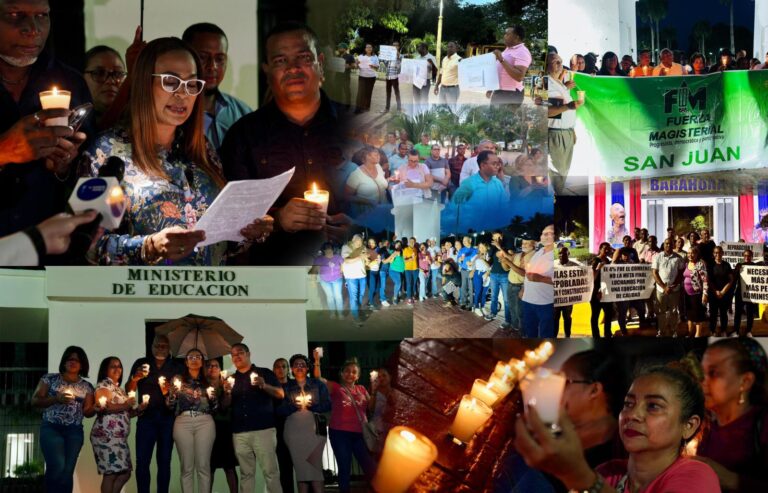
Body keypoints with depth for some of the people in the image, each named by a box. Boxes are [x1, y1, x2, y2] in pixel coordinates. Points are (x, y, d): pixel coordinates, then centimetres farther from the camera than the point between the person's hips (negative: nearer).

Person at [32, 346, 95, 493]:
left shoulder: (86, 386, 13)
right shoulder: (50, 379, 7)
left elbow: (87, 412, 10)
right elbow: (35, 401, 2)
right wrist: (56, 399, -13)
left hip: (74, 432, 2)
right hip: (51, 428, -2)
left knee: (67, 472, -4)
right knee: (57, 467, -22)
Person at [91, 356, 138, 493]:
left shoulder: (119, 388, 24)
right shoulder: (104, 385, -3)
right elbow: (102, 407, -19)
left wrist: (137, 410, 9)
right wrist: (124, 406, -18)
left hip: (119, 437, 9)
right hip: (107, 435, -9)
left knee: (125, 473, 6)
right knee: (111, 473, -11)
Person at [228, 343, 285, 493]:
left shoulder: (264, 373, 6)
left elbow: (280, 394, 0)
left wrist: (264, 385, -18)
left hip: (263, 429, -4)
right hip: (239, 433, 4)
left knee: (270, 471, -8)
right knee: (246, 473, 4)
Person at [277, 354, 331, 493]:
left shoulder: (318, 384, 10)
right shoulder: (286, 387, 11)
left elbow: (327, 405, 2)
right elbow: (279, 410, 3)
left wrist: (310, 405, -12)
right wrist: (294, 406, -14)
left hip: (315, 429, -1)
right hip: (294, 432, 1)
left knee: (315, 465, -10)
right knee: (300, 467, -2)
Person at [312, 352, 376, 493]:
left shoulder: (361, 389, 12)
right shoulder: (336, 388, 0)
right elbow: (318, 379, -11)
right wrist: (317, 361, -24)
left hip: (359, 433, 3)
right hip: (340, 433, -3)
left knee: (370, 467, 2)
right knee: (344, 468, 4)